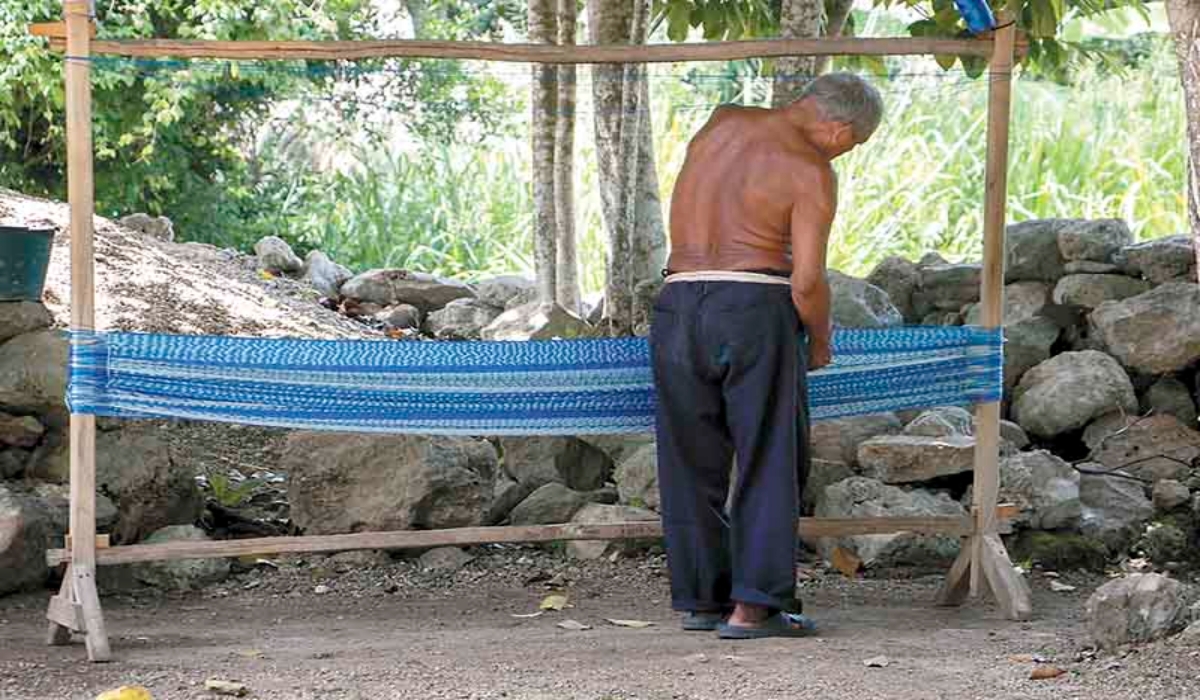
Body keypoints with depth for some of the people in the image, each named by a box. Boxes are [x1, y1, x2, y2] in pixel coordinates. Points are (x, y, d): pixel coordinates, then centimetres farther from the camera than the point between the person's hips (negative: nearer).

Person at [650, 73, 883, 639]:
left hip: (679, 302, 6)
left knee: (692, 463, 11)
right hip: (755, 308, -5)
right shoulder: (811, 171, -6)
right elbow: (807, 281, -11)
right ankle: (754, 606, -5)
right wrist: (820, 341, 7)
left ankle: (700, 599, 14)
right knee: (769, 463, 1)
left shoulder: (721, 123, 13)